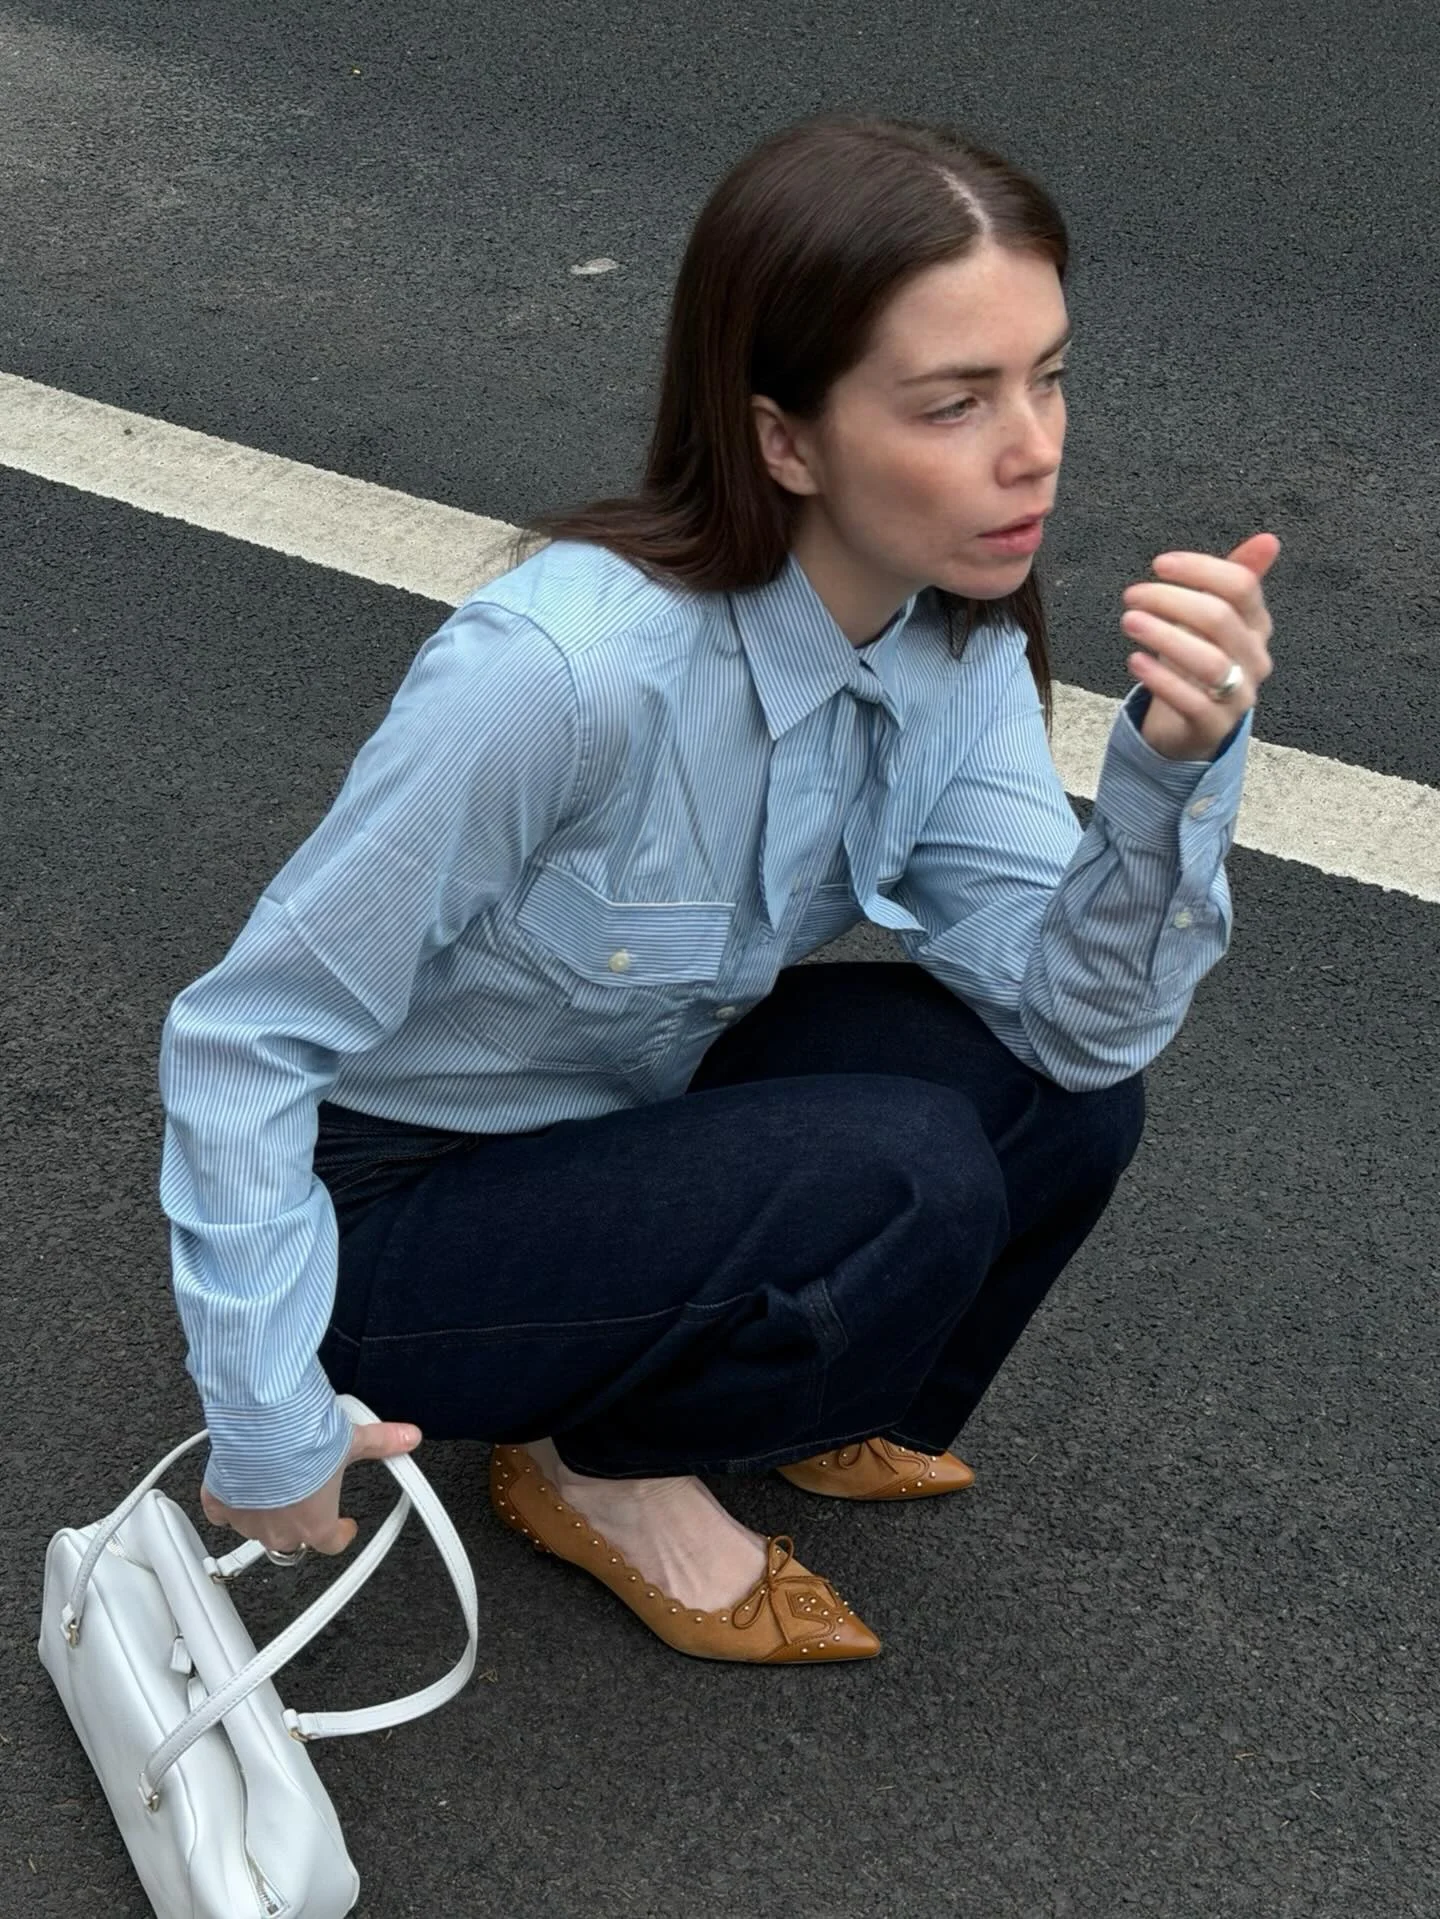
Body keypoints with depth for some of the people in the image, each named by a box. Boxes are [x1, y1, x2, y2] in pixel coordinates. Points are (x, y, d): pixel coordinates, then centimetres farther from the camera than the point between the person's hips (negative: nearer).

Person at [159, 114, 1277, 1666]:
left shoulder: (961, 640, -12)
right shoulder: (568, 664, -34)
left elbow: (1078, 1012, -16)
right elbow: (241, 1041, -26)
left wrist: (1179, 759, -33)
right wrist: (274, 1438, -20)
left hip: (621, 1129, 7)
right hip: (379, 1213, -6)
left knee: (1063, 1093, -14)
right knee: (909, 1185, -26)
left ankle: (777, 1389, 12)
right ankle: (601, 1467, 2)